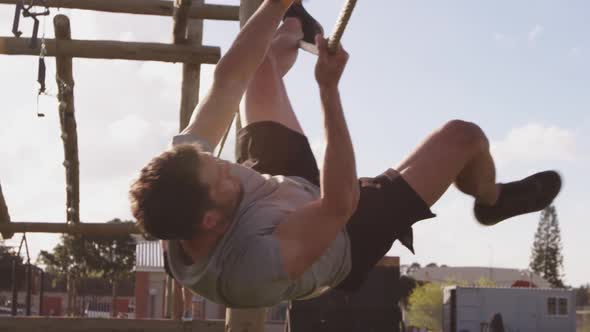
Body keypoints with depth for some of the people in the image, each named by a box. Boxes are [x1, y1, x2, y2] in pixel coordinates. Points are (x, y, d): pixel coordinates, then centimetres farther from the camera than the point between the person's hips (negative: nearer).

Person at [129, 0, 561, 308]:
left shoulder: (182, 169, -32)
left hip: (287, 183, 5)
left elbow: (228, 81, -26)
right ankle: (493, 200, 30)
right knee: (463, 137, -9)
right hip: (346, 241, -5)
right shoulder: (256, 264, -49)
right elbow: (342, 203, -41)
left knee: (264, 58, 10)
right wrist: (329, 89, -44)